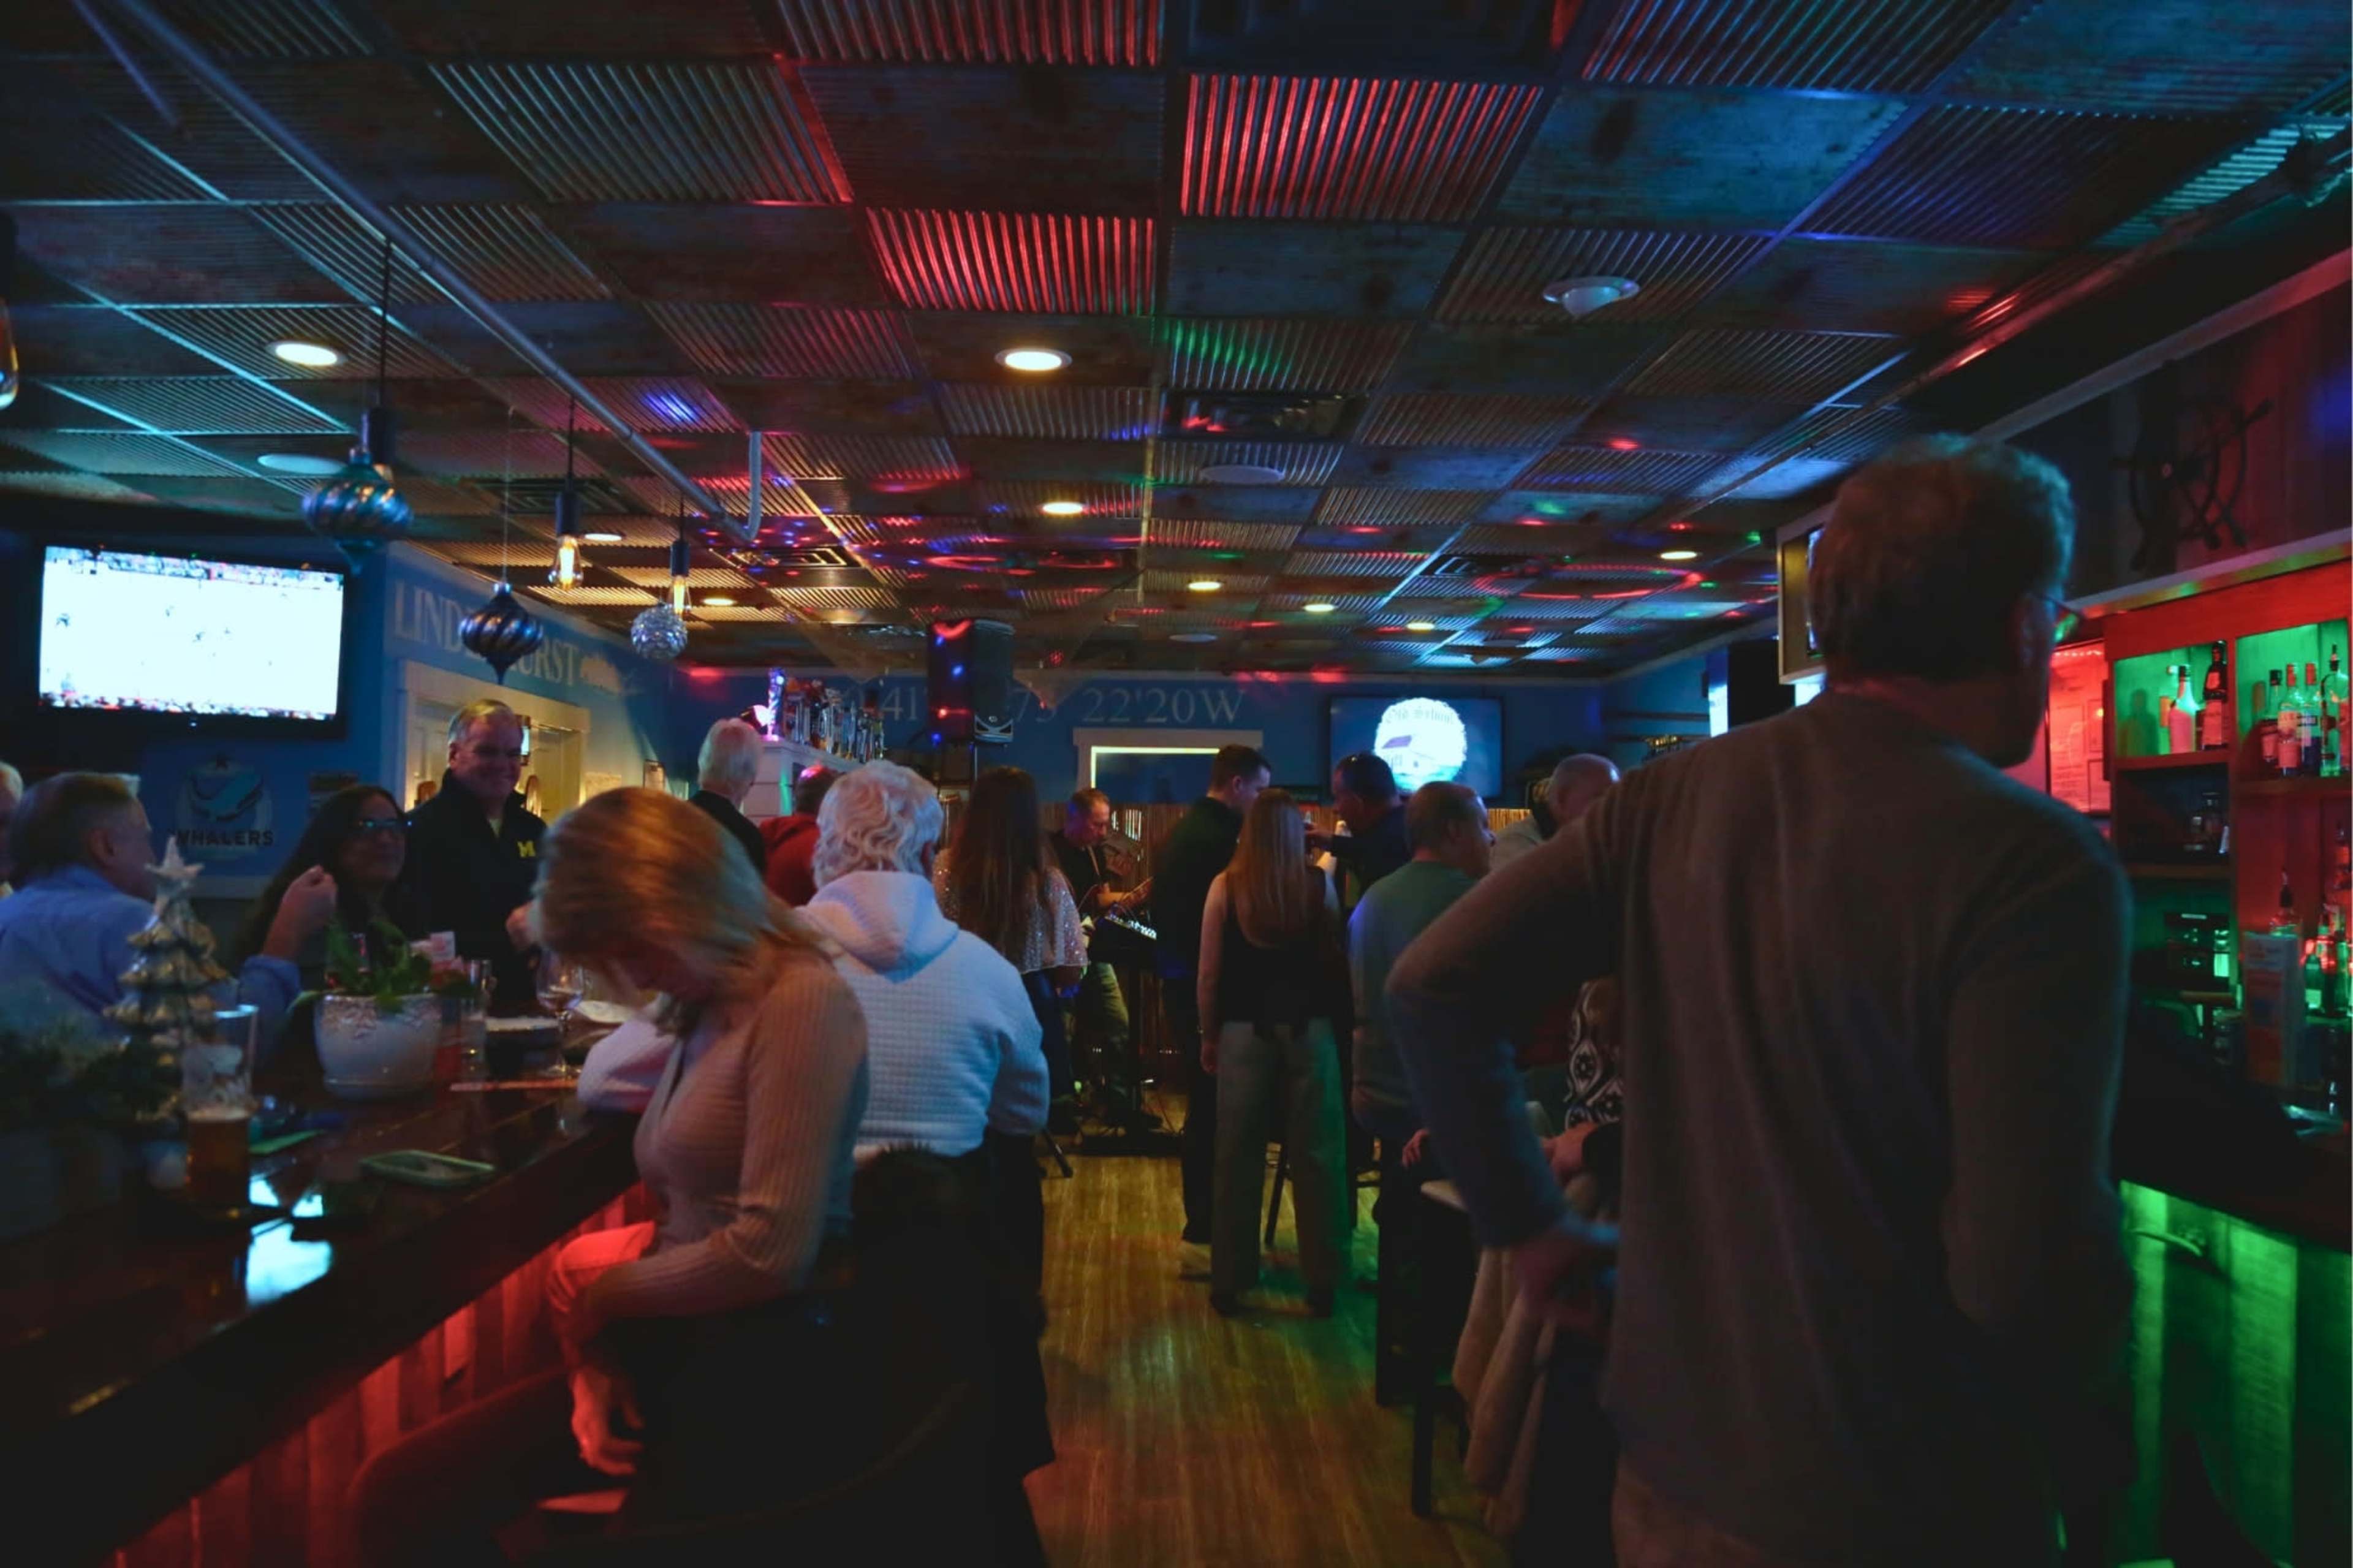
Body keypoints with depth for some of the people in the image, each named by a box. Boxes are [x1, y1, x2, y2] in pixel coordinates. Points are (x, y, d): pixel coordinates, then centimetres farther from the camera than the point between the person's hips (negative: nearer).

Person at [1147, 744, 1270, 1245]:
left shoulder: (1181, 831, 13)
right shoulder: (1219, 838, -18)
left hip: (1181, 982, 10)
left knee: (1203, 1100, 16)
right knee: (1215, 1103, -1)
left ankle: (1202, 1214, 25)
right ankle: (1208, 1218, 7)